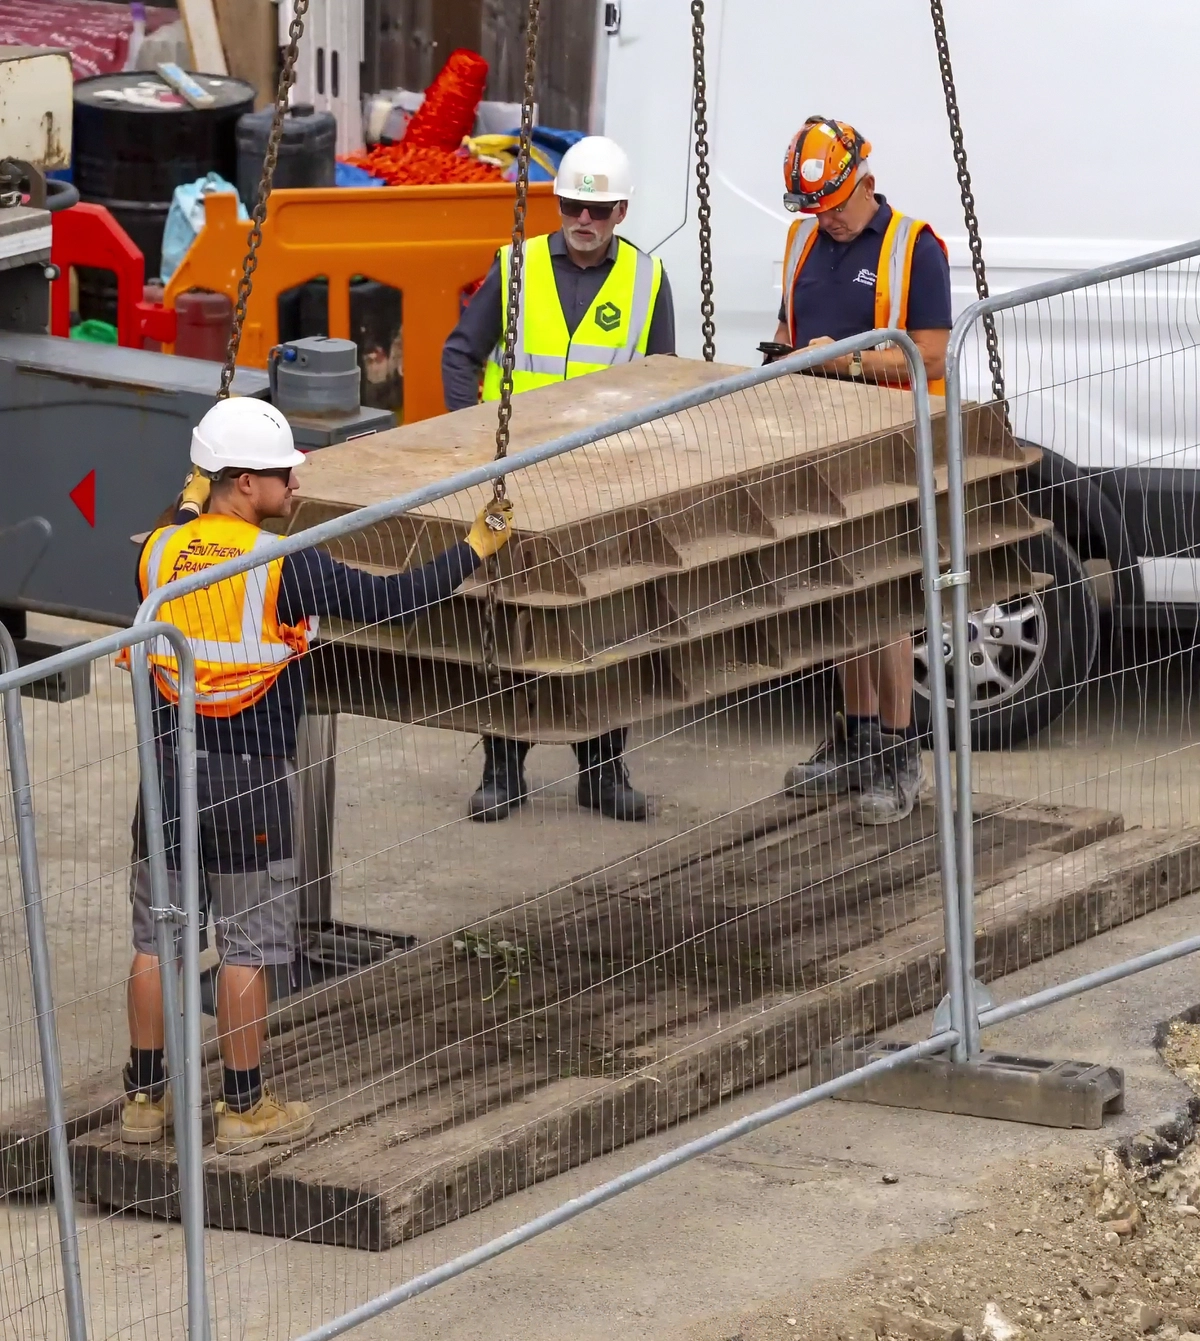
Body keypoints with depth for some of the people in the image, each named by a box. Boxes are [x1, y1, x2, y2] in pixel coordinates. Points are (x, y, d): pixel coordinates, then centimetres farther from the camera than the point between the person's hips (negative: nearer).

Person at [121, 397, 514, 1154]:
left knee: (158, 937, 12)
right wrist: (476, 549, 0)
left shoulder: (159, 552, 0)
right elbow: (389, 601, -13)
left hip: (169, 766, 5)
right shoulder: (285, 565, -15)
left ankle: (145, 1100, 18)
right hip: (250, 776, -5)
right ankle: (246, 1110, 10)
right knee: (246, 947, 4)